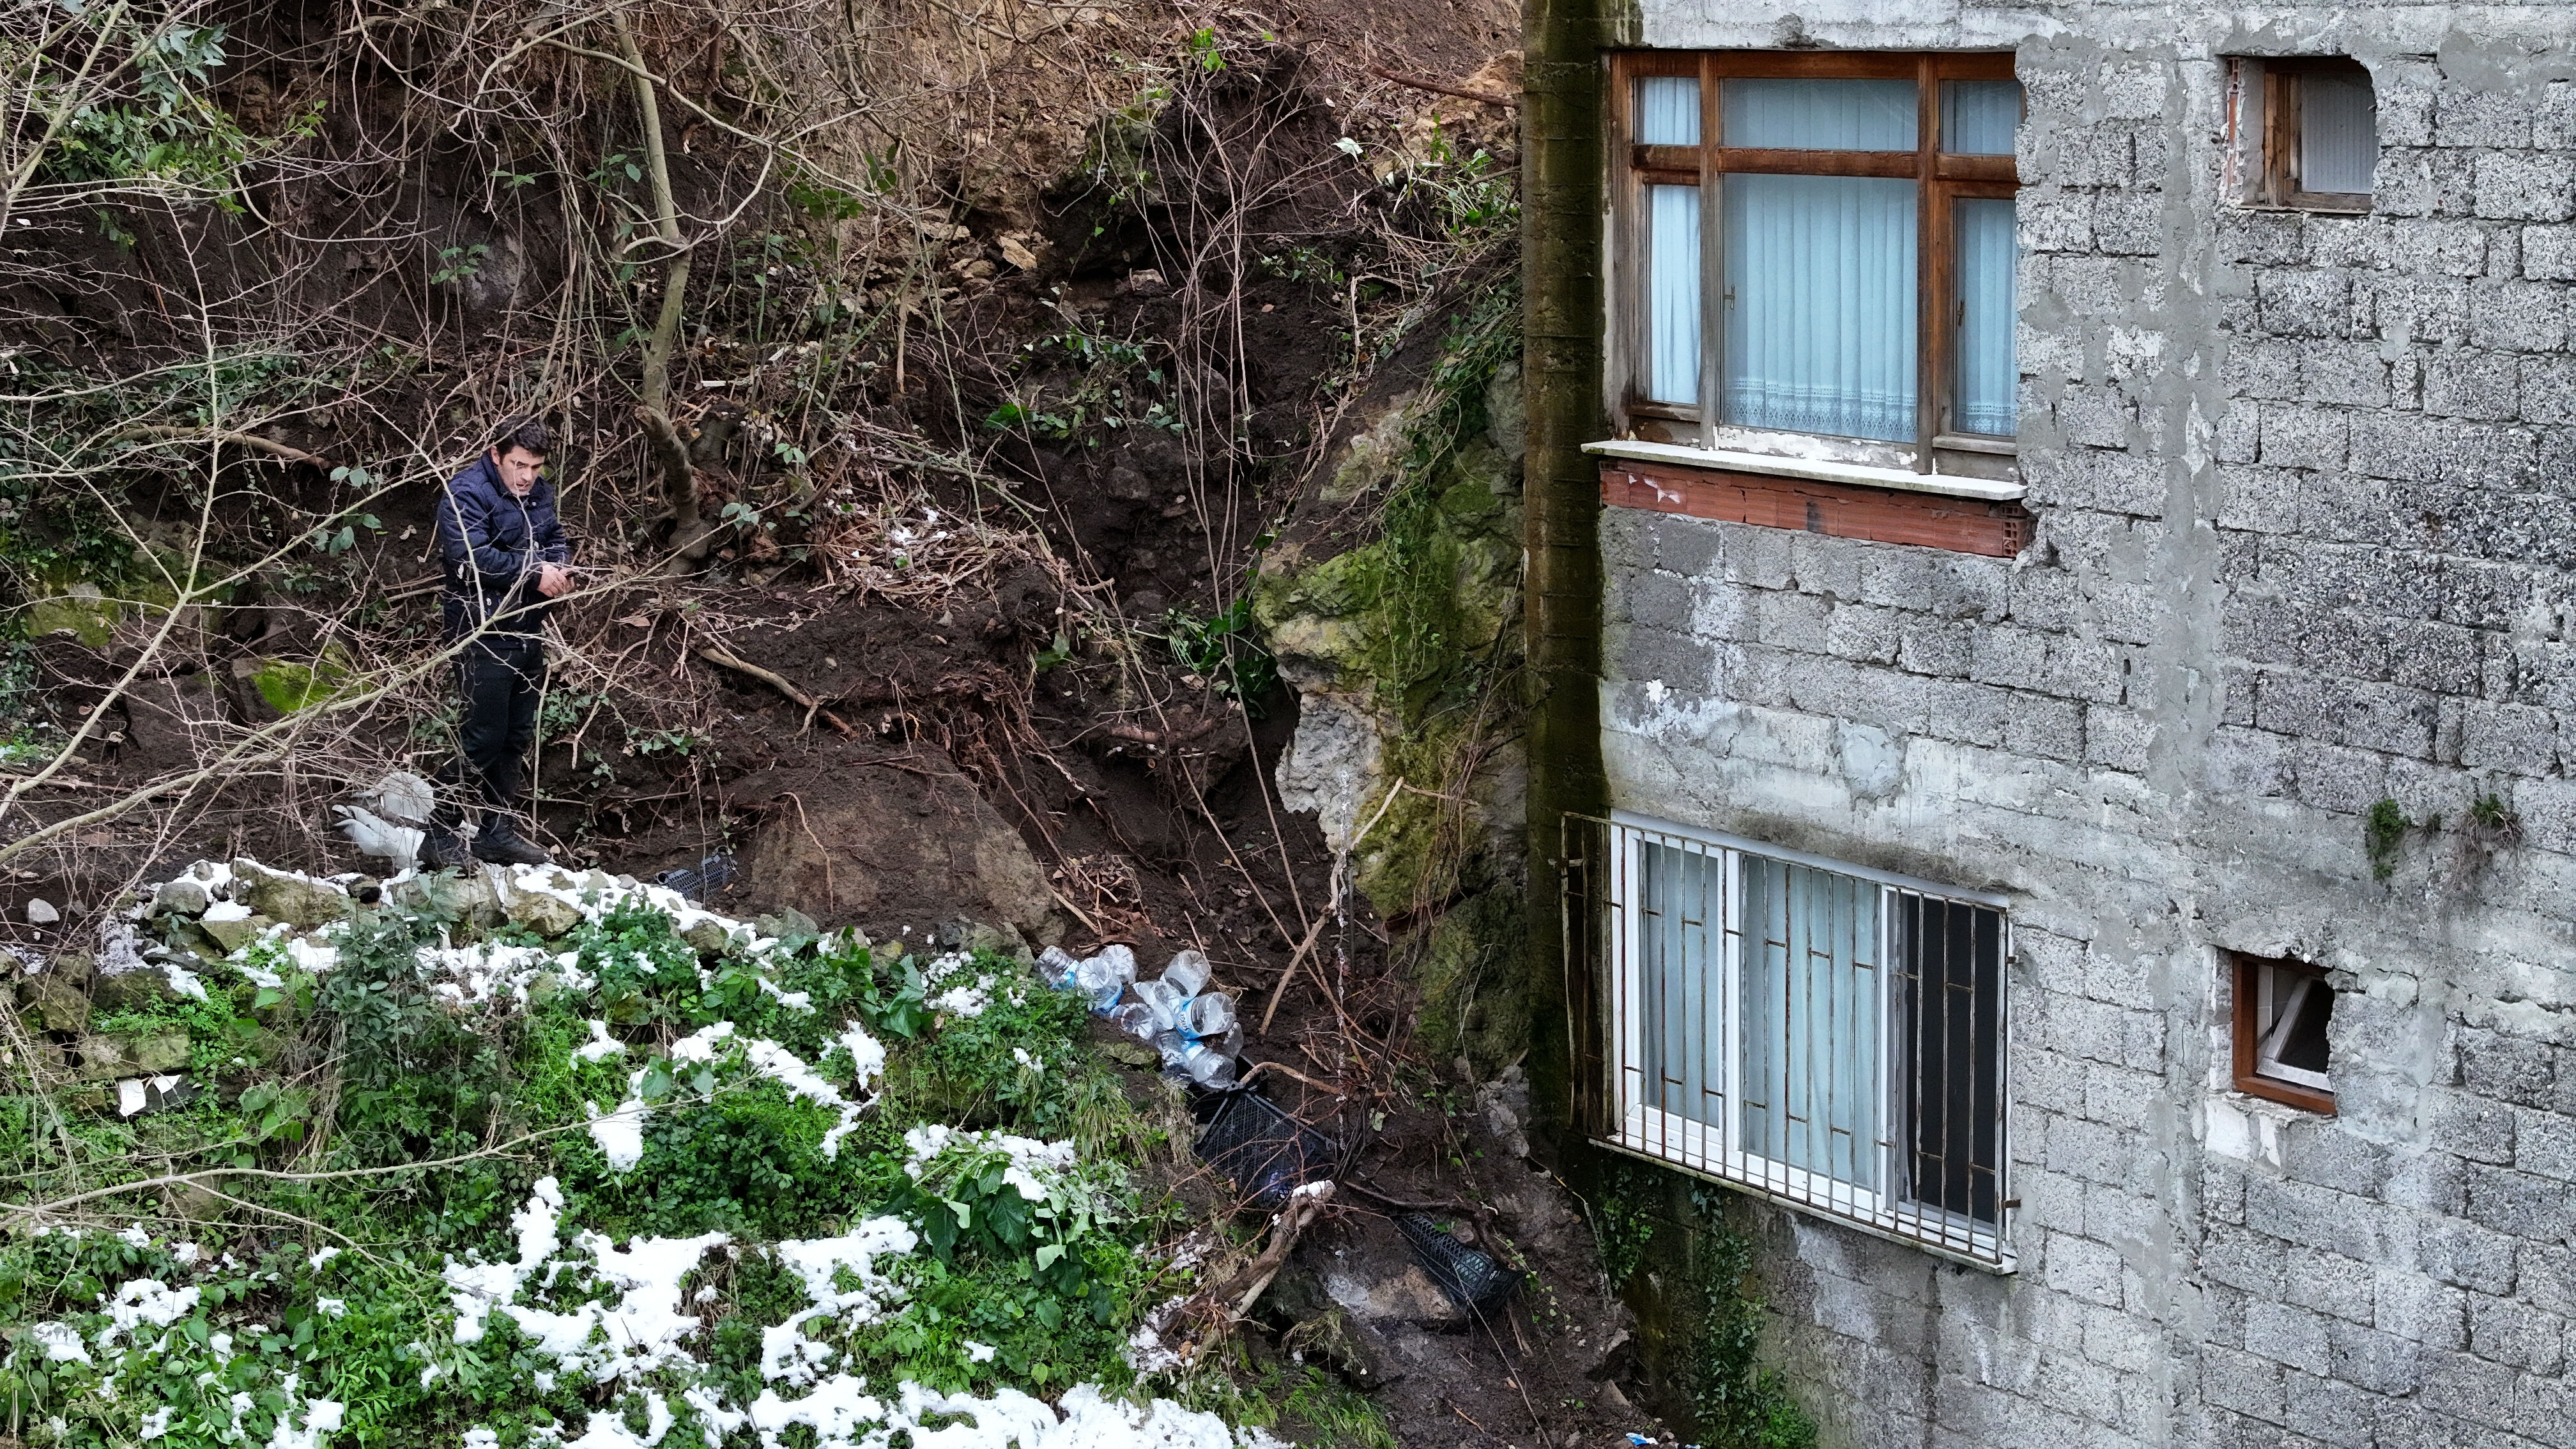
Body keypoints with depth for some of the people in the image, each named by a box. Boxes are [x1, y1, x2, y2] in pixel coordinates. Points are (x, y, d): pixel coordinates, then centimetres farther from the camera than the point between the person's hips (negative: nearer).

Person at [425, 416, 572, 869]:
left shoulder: (539, 492, 11)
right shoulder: (467, 494, -16)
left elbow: (555, 537, 23)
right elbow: (471, 557, -27)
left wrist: (560, 565, -1)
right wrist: (534, 573, -22)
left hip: (527, 628, 9)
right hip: (482, 631, -9)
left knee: (518, 735, 14)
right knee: (484, 737, -10)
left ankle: (498, 831, 25)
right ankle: (440, 837, -3)